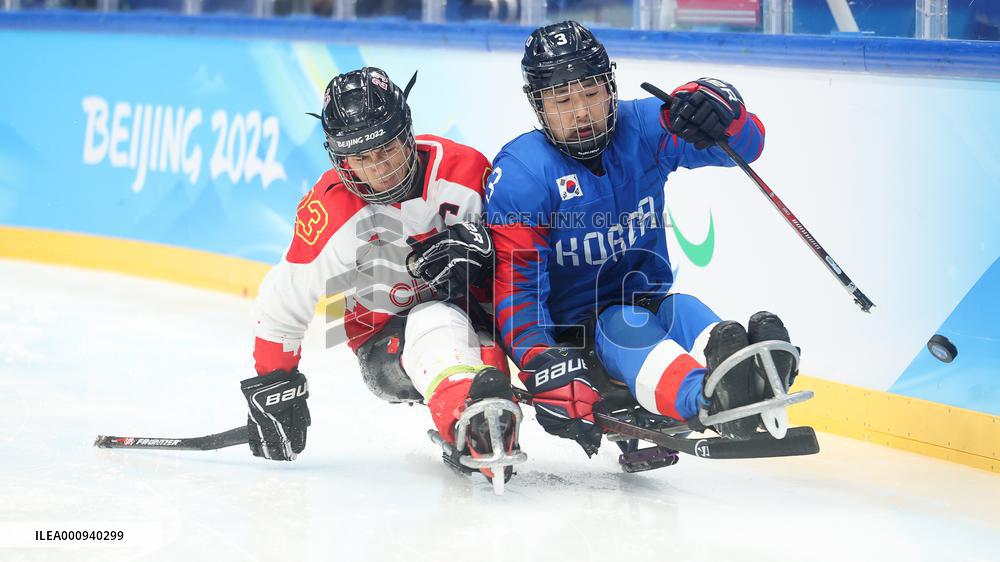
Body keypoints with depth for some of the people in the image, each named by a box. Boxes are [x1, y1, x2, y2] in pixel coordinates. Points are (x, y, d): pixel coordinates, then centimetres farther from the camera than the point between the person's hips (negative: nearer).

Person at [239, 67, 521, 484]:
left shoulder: (464, 169, -10)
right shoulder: (328, 214, -15)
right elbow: (282, 300, -6)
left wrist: (478, 243, -20)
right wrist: (273, 384, -4)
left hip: (474, 313, 6)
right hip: (388, 344, -6)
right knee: (435, 323, -39)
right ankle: (474, 426, -67)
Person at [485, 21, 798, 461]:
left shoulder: (643, 129, -2)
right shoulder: (520, 174, -12)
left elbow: (745, 144, -10)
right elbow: (516, 281, -18)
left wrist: (716, 105, -35)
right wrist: (542, 365, -32)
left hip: (649, 303, 3)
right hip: (575, 332, -3)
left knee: (685, 312, -29)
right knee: (626, 326, -34)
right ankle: (707, 398, -68)